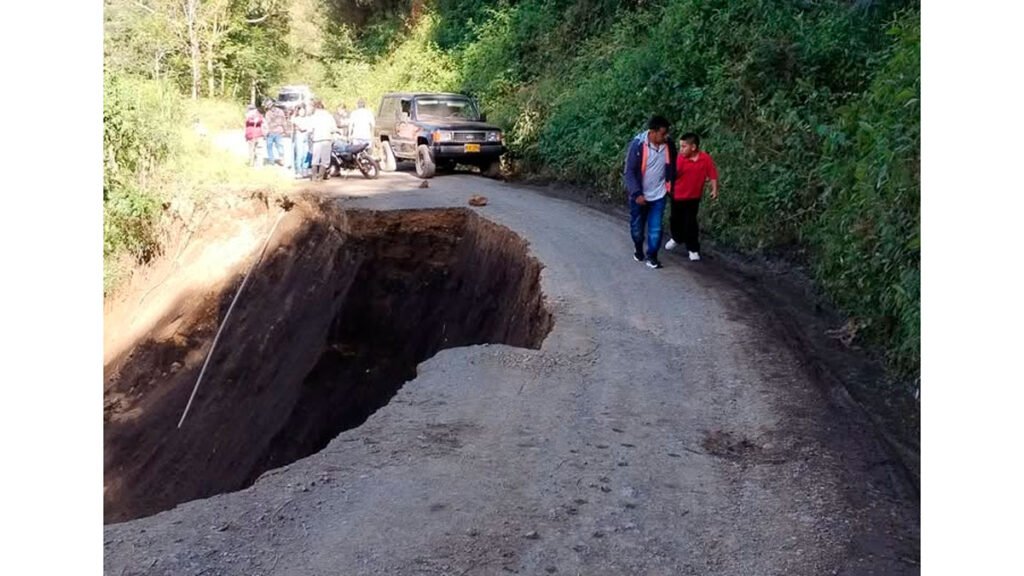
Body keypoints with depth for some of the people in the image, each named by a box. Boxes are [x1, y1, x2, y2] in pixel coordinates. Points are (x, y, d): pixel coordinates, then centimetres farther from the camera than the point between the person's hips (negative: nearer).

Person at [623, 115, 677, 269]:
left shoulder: (668, 144, -9)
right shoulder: (638, 145, -21)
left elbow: (671, 166, 9)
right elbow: (629, 172, -18)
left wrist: (670, 185, 12)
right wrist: (637, 193, -22)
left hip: (658, 195, 2)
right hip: (639, 195, -2)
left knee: (656, 228, 1)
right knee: (637, 226, 15)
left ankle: (651, 256, 16)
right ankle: (638, 249, 40)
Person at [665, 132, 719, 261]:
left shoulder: (706, 158, -14)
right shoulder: (679, 158, -14)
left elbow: (712, 174, -7)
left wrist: (714, 190, -9)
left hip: (693, 197, -1)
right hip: (677, 195, 1)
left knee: (690, 223, -1)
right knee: (675, 220, 17)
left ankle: (693, 249, 13)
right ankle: (677, 238, 45)